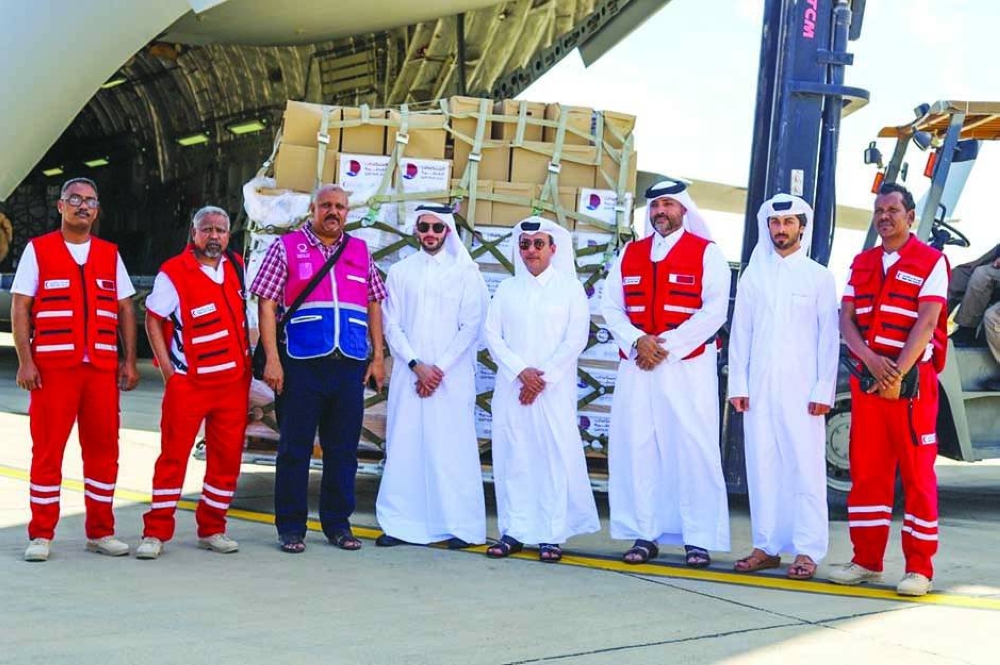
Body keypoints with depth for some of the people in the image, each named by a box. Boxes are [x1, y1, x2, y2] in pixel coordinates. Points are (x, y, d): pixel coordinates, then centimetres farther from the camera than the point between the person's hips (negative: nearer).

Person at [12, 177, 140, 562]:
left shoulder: (110, 255, 14)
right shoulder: (38, 250, 5)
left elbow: (125, 309, 15)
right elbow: (20, 308, 1)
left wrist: (129, 361, 7)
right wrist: (25, 361, -8)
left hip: (102, 368, 3)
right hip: (52, 367, -3)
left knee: (103, 449, 4)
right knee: (47, 450, -2)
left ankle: (100, 532, 14)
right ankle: (41, 536, 6)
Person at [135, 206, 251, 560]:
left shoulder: (236, 267, 8)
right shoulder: (173, 273, -9)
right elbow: (153, 320, -4)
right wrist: (166, 368, -9)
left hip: (234, 381, 5)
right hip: (188, 382, -5)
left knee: (227, 457, 6)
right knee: (174, 455, -4)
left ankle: (211, 529, 17)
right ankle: (156, 532, 4)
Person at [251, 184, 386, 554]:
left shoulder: (360, 252, 16)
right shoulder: (286, 248, 5)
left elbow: (374, 306, 18)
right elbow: (267, 304, -1)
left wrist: (378, 357, 10)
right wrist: (272, 359, -9)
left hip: (350, 366, 3)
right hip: (302, 364, -3)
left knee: (343, 449, 7)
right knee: (295, 448, 1)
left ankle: (338, 523, 18)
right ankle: (291, 527, 9)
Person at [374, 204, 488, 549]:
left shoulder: (465, 272, 5)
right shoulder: (400, 271, 11)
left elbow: (471, 326, -1)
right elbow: (391, 325, 6)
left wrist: (440, 368, -8)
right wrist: (417, 365, -7)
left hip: (452, 376, -2)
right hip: (408, 375, 2)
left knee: (452, 448, -4)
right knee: (404, 446, 1)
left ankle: (460, 526, -1)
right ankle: (401, 524, 5)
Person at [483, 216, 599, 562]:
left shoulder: (570, 288, 5)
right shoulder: (506, 289, 12)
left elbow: (575, 339, -3)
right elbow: (492, 335, 4)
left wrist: (543, 377, -10)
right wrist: (521, 372, -10)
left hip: (555, 389, -3)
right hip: (512, 387, 3)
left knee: (555, 456, -4)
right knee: (513, 456, 2)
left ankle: (552, 535, 0)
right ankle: (513, 531, 8)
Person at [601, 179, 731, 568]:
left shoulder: (707, 253, 2)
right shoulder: (630, 254, 15)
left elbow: (713, 312, -8)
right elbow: (611, 307, 9)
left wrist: (667, 345, -13)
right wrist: (636, 341, -9)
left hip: (688, 367, -4)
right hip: (636, 365, 4)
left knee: (692, 450, -5)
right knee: (636, 448, 2)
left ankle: (698, 539, -1)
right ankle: (645, 535, 9)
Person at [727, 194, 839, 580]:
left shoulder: (819, 277, 5)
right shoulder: (753, 276, 13)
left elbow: (829, 337, 1)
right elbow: (740, 333, 11)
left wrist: (824, 389, -7)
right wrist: (738, 384, 3)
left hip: (801, 388, -3)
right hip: (759, 388, 3)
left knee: (806, 467, -6)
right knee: (761, 465, 3)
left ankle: (807, 550, -3)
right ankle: (767, 545, 9)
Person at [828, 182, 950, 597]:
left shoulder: (931, 262, -1)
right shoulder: (861, 264, 15)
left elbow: (926, 323, -10)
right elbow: (846, 319, 6)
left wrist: (898, 375, -18)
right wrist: (871, 360, -12)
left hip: (912, 380, -5)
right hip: (866, 377, 5)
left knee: (917, 473, -3)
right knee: (866, 470, 6)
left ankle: (919, 568, 0)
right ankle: (866, 560, 14)